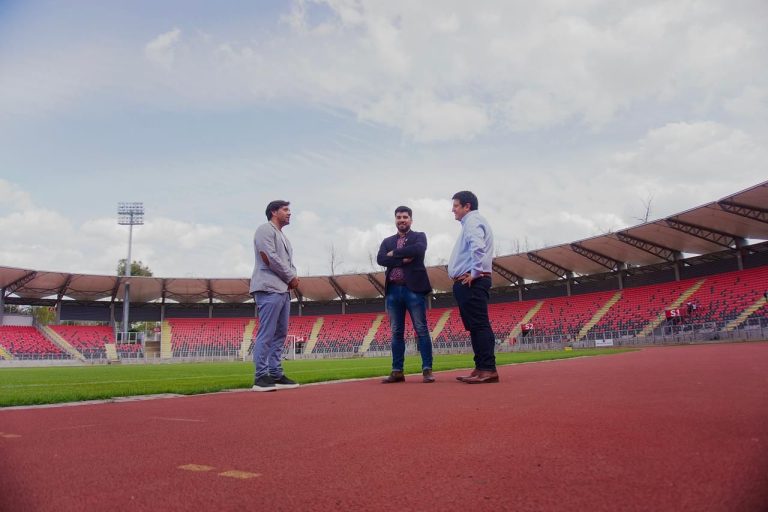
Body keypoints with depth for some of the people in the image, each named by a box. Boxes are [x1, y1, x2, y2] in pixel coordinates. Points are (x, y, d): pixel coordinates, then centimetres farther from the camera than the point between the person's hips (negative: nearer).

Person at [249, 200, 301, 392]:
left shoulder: (282, 236, 26)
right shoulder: (265, 229, -2)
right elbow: (269, 257, -14)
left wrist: (293, 277, 2)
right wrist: (291, 277, -7)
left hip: (283, 290, 10)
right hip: (269, 289, -10)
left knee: (280, 333, 8)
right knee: (266, 334, -11)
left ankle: (275, 374, 13)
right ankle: (261, 377, -9)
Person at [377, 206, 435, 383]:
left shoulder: (419, 236, 8)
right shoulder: (387, 241, 17)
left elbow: (418, 250, -14)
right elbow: (380, 259, 0)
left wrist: (394, 253, -5)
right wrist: (403, 260, -11)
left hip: (414, 289, -3)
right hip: (393, 290, 4)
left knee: (421, 330, -4)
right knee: (397, 332, 6)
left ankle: (427, 370, -1)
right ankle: (397, 371, 10)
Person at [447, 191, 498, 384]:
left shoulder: (473, 221, -7)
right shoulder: (471, 222, 25)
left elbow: (478, 247, -25)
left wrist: (476, 273, -20)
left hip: (471, 282, -11)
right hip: (466, 283, 11)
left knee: (479, 325, -12)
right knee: (475, 326, 9)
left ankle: (488, 369, -13)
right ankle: (481, 369, 12)